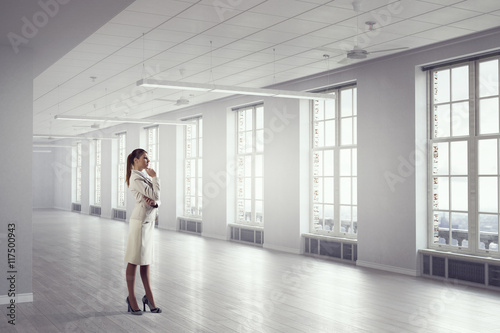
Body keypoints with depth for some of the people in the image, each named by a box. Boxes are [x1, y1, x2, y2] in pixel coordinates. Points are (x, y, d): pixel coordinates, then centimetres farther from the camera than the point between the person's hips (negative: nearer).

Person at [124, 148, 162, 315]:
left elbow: (156, 198, 12)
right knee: (134, 261, 1)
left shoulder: (143, 176, 15)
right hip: (139, 221, -9)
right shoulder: (136, 178, -14)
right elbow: (155, 195, -19)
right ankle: (131, 299, 11)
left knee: (146, 260, 13)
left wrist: (154, 202, -10)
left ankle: (149, 297, 20)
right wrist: (155, 177, -9)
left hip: (148, 221, 9)